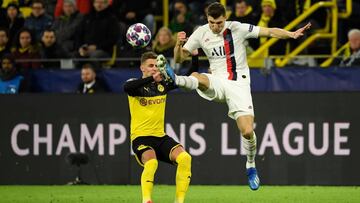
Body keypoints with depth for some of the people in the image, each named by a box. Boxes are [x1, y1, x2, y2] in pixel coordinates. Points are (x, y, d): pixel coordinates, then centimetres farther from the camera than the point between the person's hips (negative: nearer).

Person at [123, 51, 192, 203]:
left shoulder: (163, 84, 11)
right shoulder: (136, 85, -5)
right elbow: (127, 88, -30)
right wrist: (151, 78, -37)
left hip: (161, 137, 5)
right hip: (141, 137, -5)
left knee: (185, 158, -20)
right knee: (151, 162, -35)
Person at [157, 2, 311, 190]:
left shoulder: (237, 28, -4)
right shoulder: (201, 33, 0)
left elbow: (269, 32, -4)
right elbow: (180, 58, 3)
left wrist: (291, 34, -20)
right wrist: (179, 44, -19)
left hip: (239, 84, -1)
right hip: (217, 82, 1)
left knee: (247, 131, -10)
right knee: (197, 77, -34)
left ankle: (251, 166, 13)